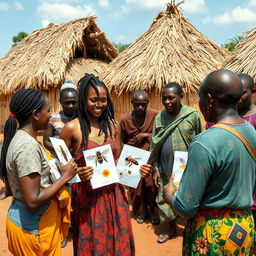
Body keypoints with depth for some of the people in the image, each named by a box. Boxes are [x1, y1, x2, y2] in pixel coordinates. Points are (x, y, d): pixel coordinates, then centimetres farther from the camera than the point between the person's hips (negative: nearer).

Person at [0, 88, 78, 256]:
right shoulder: (28, 146, -26)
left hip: (26, 218, 9)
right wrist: (65, 176, -20)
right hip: (33, 225, -9)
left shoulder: (19, 137, 3)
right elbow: (33, 201, -28)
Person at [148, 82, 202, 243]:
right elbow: (154, 144, 4)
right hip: (166, 168, 3)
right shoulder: (159, 117, 0)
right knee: (165, 198, 13)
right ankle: (171, 229, 35)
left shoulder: (192, 115, -8)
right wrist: (155, 169, 2)